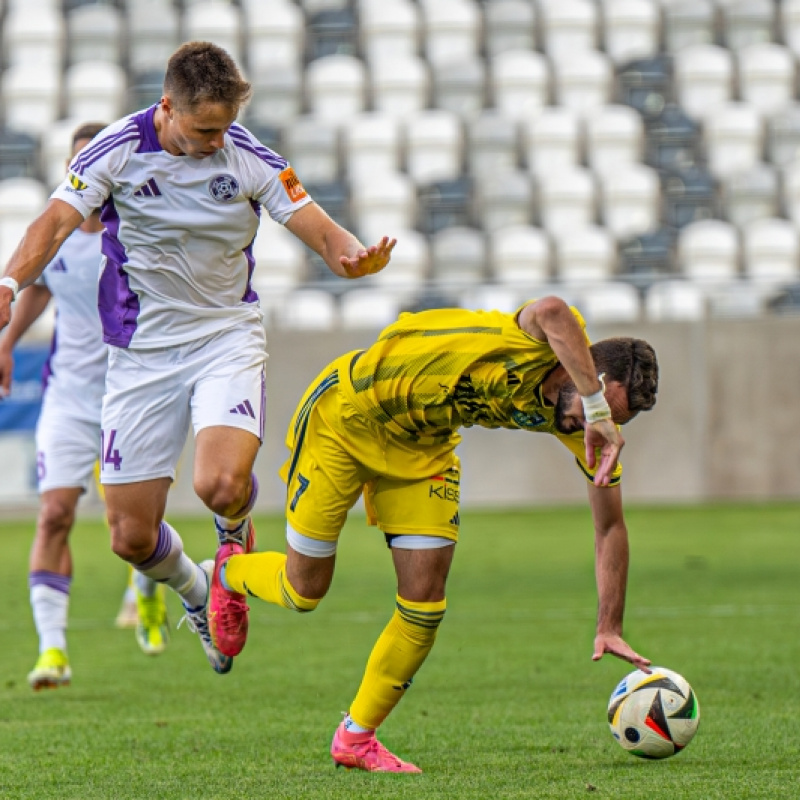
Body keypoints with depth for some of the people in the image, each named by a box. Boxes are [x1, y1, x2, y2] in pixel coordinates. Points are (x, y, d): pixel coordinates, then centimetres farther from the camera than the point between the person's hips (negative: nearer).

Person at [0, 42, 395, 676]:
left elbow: (322, 232, -8)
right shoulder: (118, 150, -11)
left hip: (226, 336, -1)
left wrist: (356, 257, -32)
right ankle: (195, 593, 36)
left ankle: (235, 530, 12)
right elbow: (57, 220, -17)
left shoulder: (249, 157, -10)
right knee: (131, 537, 0)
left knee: (220, 484, -28)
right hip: (141, 352, 1)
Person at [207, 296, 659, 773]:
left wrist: (610, 627, -8)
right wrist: (596, 410, -61)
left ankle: (357, 738, 14)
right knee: (304, 591, 4)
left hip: (424, 446, 6)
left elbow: (611, 525, -3)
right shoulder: (543, 343, -32)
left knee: (424, 605, -5)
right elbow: (551, 312, -59)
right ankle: (231, 574, 40)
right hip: (346, 414, -6)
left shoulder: (580, 427, -12)